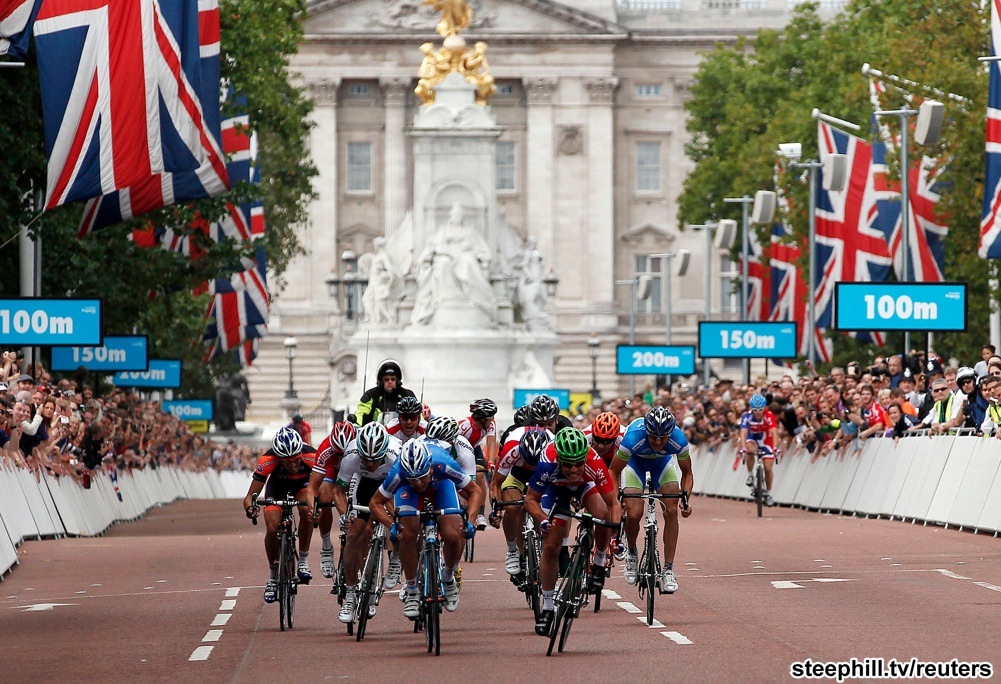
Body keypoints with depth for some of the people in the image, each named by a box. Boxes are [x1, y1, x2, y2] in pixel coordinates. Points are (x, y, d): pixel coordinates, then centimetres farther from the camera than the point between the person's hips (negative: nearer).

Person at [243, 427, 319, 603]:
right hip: (277, 484, 0)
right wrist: (249, 507, -59)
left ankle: (303, 561, -15)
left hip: (302, 483, 0)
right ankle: (273, 576, 4)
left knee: (306, 510, -32)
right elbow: (250, 495, -35)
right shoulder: (267, 461, -38)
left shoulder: (311, 457, -38)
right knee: (272, 528, -19)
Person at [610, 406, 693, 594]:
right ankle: (631, 552, 14)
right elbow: (614, 472, -24)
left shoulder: (678, 440, -34)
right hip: (635, 461, -2)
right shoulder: (633, 437, -40)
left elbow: (687, 473, -14)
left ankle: (668, 570, -8)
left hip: (662, 462, 2)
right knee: (633, 514, -18)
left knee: (671, 510, -15)